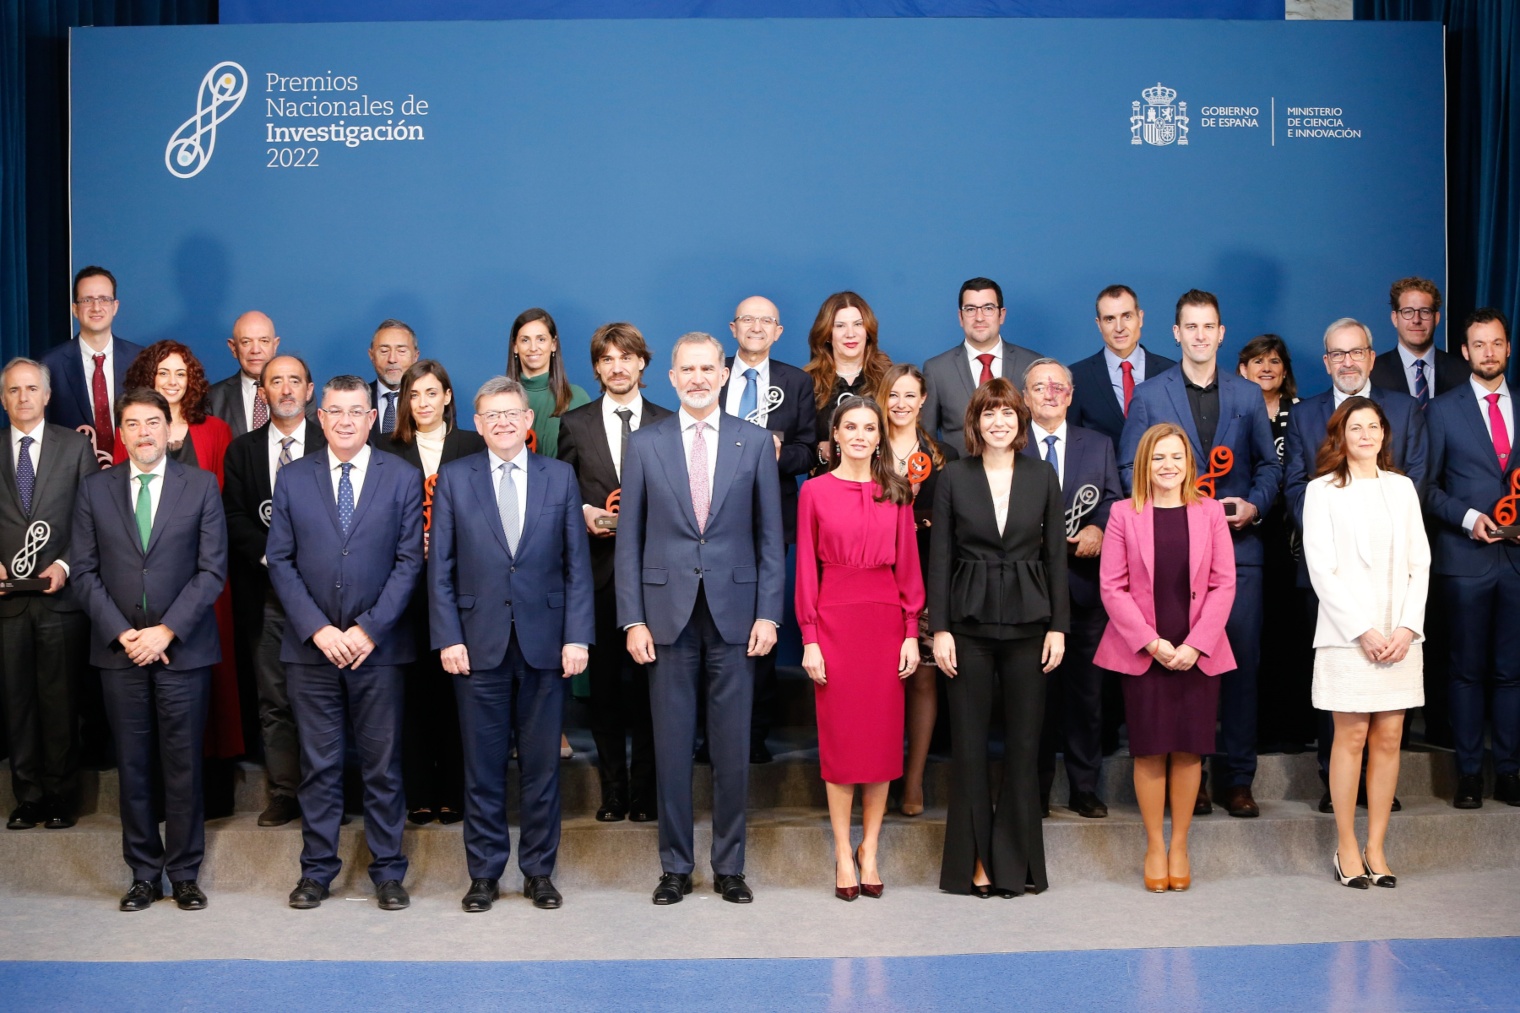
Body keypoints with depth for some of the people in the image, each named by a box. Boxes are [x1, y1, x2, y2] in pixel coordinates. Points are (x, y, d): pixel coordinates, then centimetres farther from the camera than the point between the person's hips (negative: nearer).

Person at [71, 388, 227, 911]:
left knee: (183, 764, 3)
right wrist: (121, 633, -8)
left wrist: (167, 630, -11)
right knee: (133, 765, 6)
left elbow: (213, 568, -3)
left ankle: (184, 873, 13)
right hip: (118, 649, 2)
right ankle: (144, 873, 16)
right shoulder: (95, 489, 7)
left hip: (182, 648, -1)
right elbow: (84, 570, 4)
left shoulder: (201, 485, 2)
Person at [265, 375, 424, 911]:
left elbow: (410, 560, -2)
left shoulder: (403, 477, 2)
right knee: (318, 765, 7)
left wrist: (368, 629, -10)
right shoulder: (293, 479, 6)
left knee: (382, 764, 5)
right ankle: (317, 869, 18)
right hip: (310, 646, 1)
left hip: (379, 645, -1)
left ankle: (388, 870, 15)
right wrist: (318, 629, -8)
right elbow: (280, 561, 3)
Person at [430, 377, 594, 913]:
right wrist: (448, 637, -5)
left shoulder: (560, 476, 6)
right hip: (479, 642, 0)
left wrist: (577, 636, -4)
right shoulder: (454, 478, 5)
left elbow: (577, 563, 4)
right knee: (482, 766, 6)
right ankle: (484, 873, 17)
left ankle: (539, 872, 18)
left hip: (544, 641, 0)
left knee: (542, 764, 7)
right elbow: (440, 567, 3)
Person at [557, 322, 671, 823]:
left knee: (648, 683, 2)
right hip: (598, 570, 1)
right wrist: (583, 513, -8)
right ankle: (613, 789, 15)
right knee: (603, 683, 5)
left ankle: (645, 791, 12)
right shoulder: (575, 424, 9)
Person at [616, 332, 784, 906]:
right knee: (671, 746, 6)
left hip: (734, 613, 0)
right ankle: (675, 866, 18)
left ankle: (729, 866, 18)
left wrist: (768, 614, -3)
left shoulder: (755, 443, 4)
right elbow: (629, 538, 4)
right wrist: (633, 619, -2)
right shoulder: (645, 444, 5)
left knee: (732, 748, 5)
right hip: (669, 614, 0)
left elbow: (770, 537, 4)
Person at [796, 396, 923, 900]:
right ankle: (843, 853, 11)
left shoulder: (896, 493, 7)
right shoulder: (815, 492, 2)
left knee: (883, 734, 4)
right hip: (834, 619, -2)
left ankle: (869, 849, 16)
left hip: (885, 620, 2)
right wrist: (809, 638, -5)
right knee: (838, 734, 2)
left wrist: (911, 632, -1)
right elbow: (806, 569, 1)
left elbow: (908, 566, 6)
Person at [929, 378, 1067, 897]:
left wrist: (1058, 626, 0)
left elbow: (1055, 553, 6)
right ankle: (973, 860, 12)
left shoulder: (1042, 476, 6)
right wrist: (939, 629, -5)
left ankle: (1015, 861, 14)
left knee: (1024, 742, 4)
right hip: (970, 624, -1)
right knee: (969, 742, 2)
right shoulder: (953, 477, 2)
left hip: (1027, 623, 1)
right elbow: (939, 556, 1)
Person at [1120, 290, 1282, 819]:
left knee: (1242, 661, 1)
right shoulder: (1149, 395, 6)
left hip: (1238, 544, 2)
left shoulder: (1248, 395, 12)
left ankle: (1238, 777, 10)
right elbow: (1130, 468, 4)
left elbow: (1269, 464, 14)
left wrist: (1254, 505, -5)